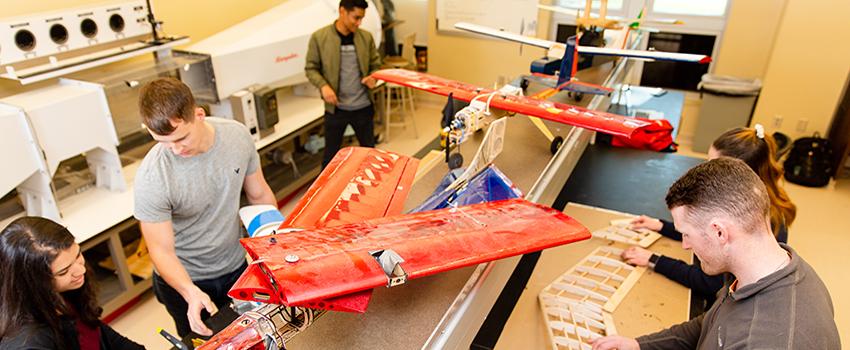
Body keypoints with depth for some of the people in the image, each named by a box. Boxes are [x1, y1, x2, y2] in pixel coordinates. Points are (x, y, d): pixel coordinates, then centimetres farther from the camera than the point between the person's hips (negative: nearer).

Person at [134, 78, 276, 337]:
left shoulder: (237, 135, -17)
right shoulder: (151, 177, -28)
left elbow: (260, 195, -3)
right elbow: (162, 250, -20)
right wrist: (191, 293, -36)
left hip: (236, 267, 3)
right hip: (184, 280, -3)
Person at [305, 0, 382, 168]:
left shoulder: (366, 37, 0)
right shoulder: (319, 37, -8)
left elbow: (376, 64, 10)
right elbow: (311, 68, -2)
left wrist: (372, 77, -12)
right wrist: (323, 85, -20)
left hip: (363, 107, 3)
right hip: (335, 108, -2)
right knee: (331, 154, 11)